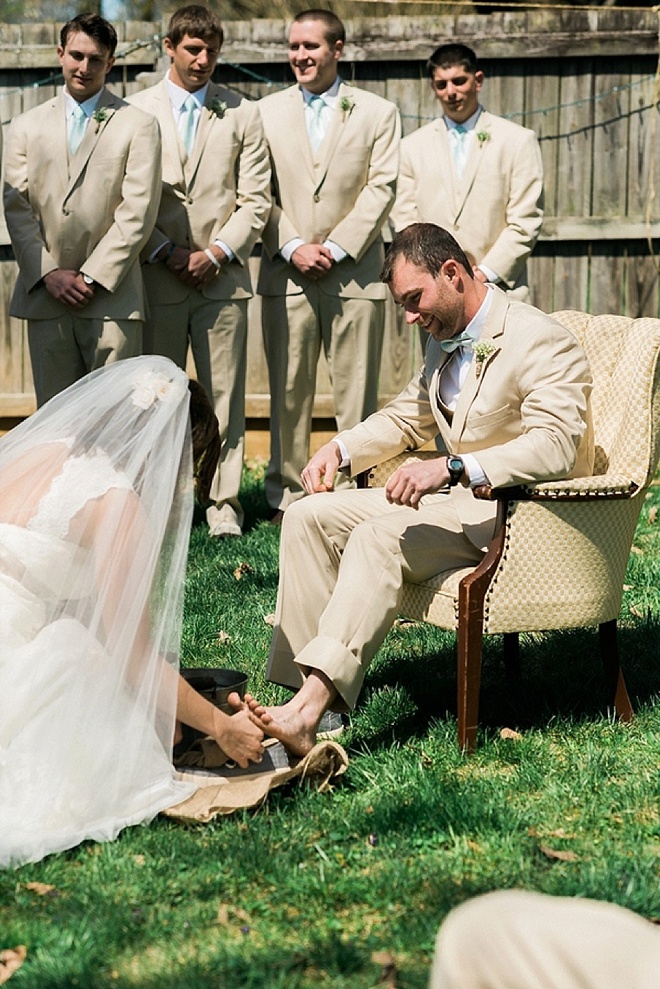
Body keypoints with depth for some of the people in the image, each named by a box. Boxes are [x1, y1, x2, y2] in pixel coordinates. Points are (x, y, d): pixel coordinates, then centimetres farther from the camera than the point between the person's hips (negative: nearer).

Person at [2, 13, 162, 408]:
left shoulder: (138, 126, 4)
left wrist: (91, 278, -10)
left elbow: (137, 213, -4)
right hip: (44, 297, 3)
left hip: (111, 297, -3)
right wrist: (48, 274, -6)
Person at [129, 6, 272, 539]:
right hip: (157, 276, 0)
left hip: (223, 277, 0)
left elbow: (255, 199, 5)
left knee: (225, 395, 0)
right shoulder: (136, 110, 8)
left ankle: (224, 505, 5)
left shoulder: (243, 114, 10)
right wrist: (166, 252, -6)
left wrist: (216, 252, -7)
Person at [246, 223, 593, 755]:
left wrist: (452, 467, -42)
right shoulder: (445, 342, 13)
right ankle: (305, 678, -10)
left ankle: (310, 708, -42)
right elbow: (407, 416, 29)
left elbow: (556, 446, -31)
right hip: (455, 497, 10)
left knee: (379, 536, -32)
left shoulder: (541, 342, -16)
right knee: (309, 517, -2)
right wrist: (341, 448, 9)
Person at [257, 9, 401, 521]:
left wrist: (335, 249, -9)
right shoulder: (267, 112, 12)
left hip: (354, 272, -1)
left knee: (357, 393, -1)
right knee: (288, 392, 2)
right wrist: (292, 247, -7)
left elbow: (382, 189, 0)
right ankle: (287, 496, 9)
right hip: (286, 273, 2)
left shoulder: (378, 112, 7)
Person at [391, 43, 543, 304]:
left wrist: (485, 273, -7)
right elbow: (405, 221, 10)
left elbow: (525, 224, 2)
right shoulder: (412, 147, 14)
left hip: (500, 291, -1)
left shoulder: (519, 141, 7)